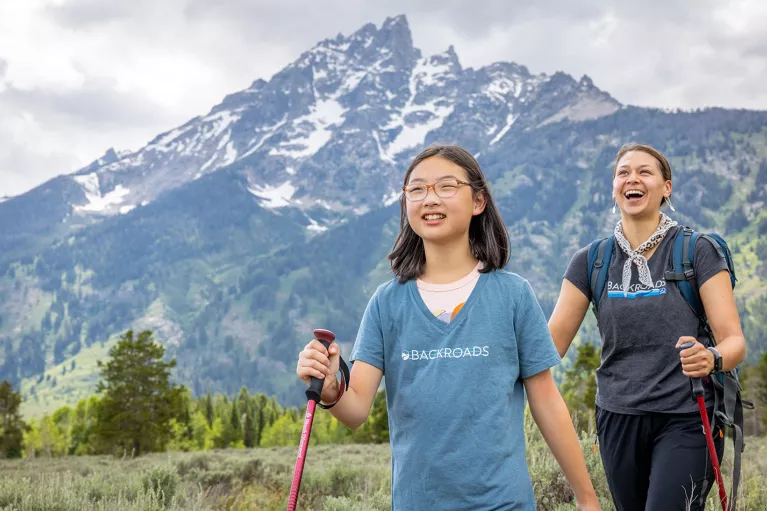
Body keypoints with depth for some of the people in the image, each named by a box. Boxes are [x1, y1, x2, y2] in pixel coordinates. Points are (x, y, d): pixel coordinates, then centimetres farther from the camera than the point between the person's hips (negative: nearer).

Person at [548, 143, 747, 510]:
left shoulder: (697, 251, -5)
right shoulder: (591, 261, 5)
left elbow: (734, 340, -8)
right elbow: (551, 342, 1)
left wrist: (711, 358, -31)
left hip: (685, 419, -4)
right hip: (618, 419, 4)